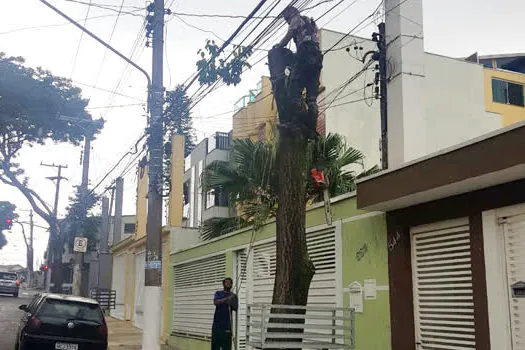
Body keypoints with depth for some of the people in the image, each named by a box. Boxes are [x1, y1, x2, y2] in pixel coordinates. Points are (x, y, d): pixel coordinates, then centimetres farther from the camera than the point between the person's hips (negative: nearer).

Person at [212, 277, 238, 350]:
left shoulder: (234, 296, 10)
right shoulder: (218, 293, 7)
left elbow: (236, 309, -1)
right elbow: (215, 302, -14)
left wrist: (231, 303, -21)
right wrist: (227, 298, -27)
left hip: (227, 324, 1)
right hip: (217, 323, -1)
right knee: (215, 344, 2)